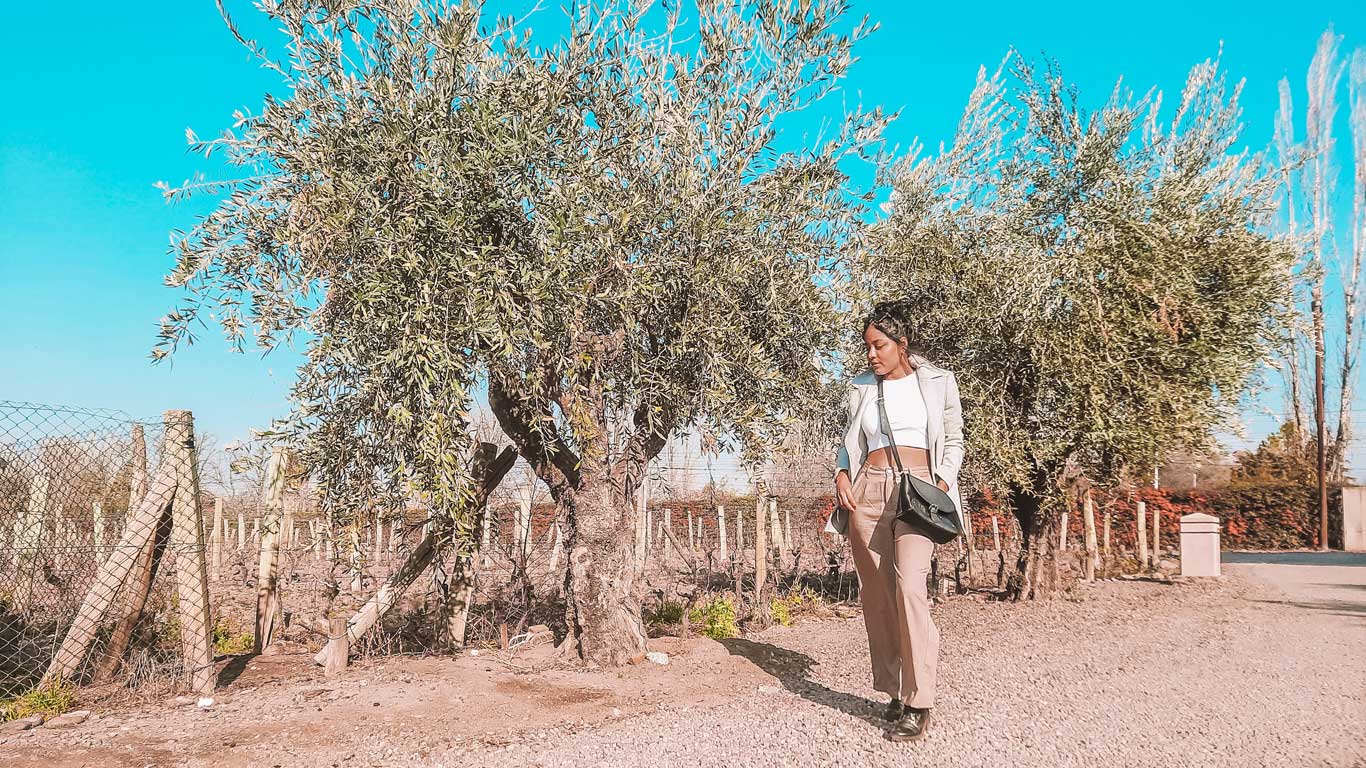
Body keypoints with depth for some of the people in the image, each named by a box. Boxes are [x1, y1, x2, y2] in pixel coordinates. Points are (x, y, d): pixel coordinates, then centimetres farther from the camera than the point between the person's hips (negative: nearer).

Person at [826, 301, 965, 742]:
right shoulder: (862, 388, 13)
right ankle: (893, 692, 15)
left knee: (909, 585, -19)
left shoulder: (938, 383, 8)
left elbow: (954, 441, 11)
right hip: (868, 492, 3)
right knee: (876, 594, 3)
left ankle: (918, 705, -13)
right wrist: (842, 474, 0)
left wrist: (943, 484, -4)